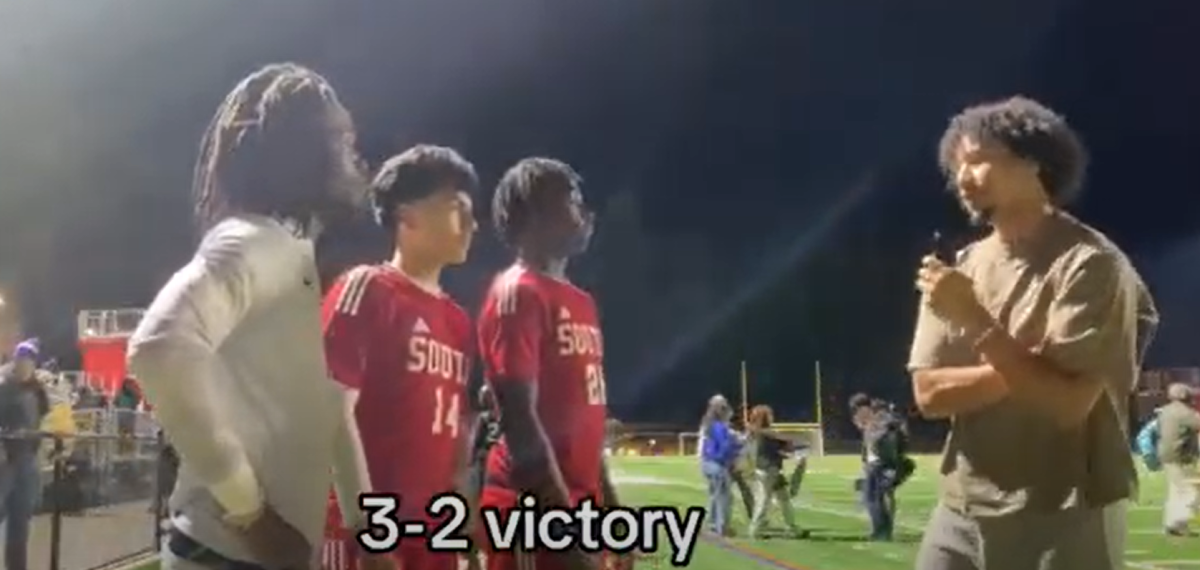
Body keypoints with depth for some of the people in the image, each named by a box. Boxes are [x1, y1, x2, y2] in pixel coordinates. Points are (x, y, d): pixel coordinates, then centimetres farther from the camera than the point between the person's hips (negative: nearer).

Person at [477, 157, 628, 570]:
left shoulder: (581, 303, 17)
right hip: (532, 512, -9)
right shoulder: (517, 295, -10)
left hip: (578, 506, 9)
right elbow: (520, 419, -17)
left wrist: (608, 503, 19)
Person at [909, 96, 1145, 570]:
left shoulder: (1091, 264, -9)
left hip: (1061, 525, -5)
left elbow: (1068, 403, -18)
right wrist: (1024, 365, -11)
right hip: (960, 515, 6)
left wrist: (975, 318, -18)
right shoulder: (959, 271, 10)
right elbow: (929, 393, 2)